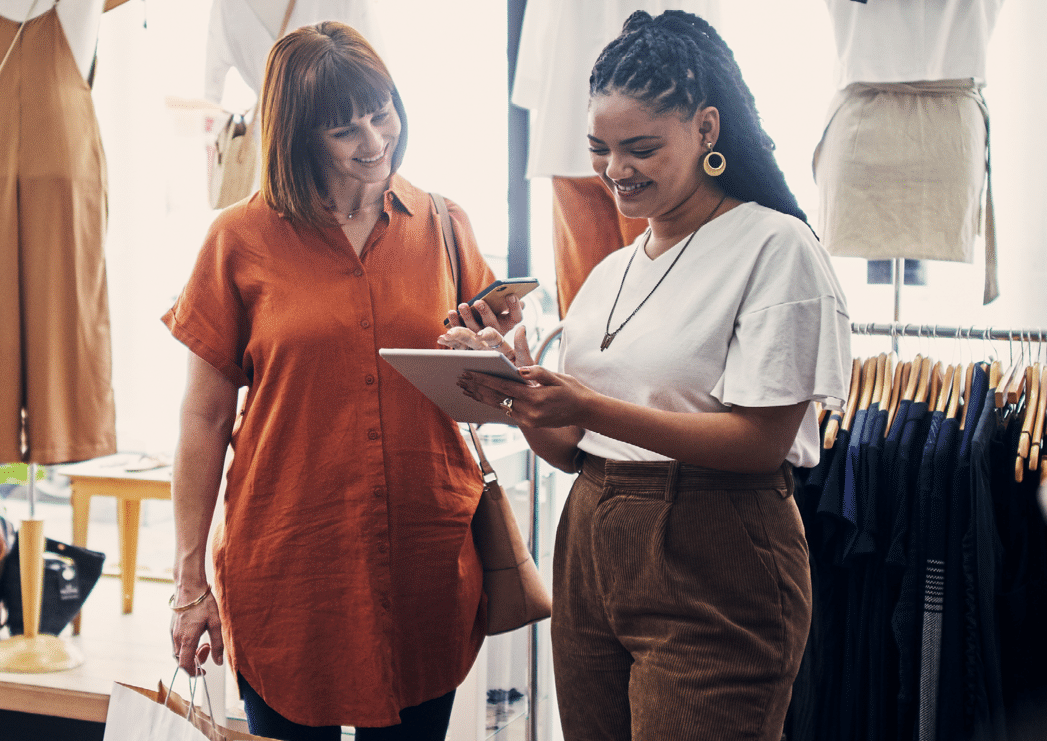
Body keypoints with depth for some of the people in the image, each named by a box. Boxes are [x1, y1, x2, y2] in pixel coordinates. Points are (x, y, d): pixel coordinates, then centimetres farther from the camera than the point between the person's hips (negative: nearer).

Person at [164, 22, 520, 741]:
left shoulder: (444, 228, 5)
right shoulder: (242, 239, -2)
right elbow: (205, 419, 0)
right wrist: (190, 583, -1)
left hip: (427, 566, 2)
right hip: (286, 570, -2)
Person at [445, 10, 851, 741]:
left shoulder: (776, 248, -7)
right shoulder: (611, 272, 15)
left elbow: (761, 442, -15)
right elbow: (572, 448, 15)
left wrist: (591, 408, -22)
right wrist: (513, 387, -5)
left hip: (713, 573, -6)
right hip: (592, 548, 7)